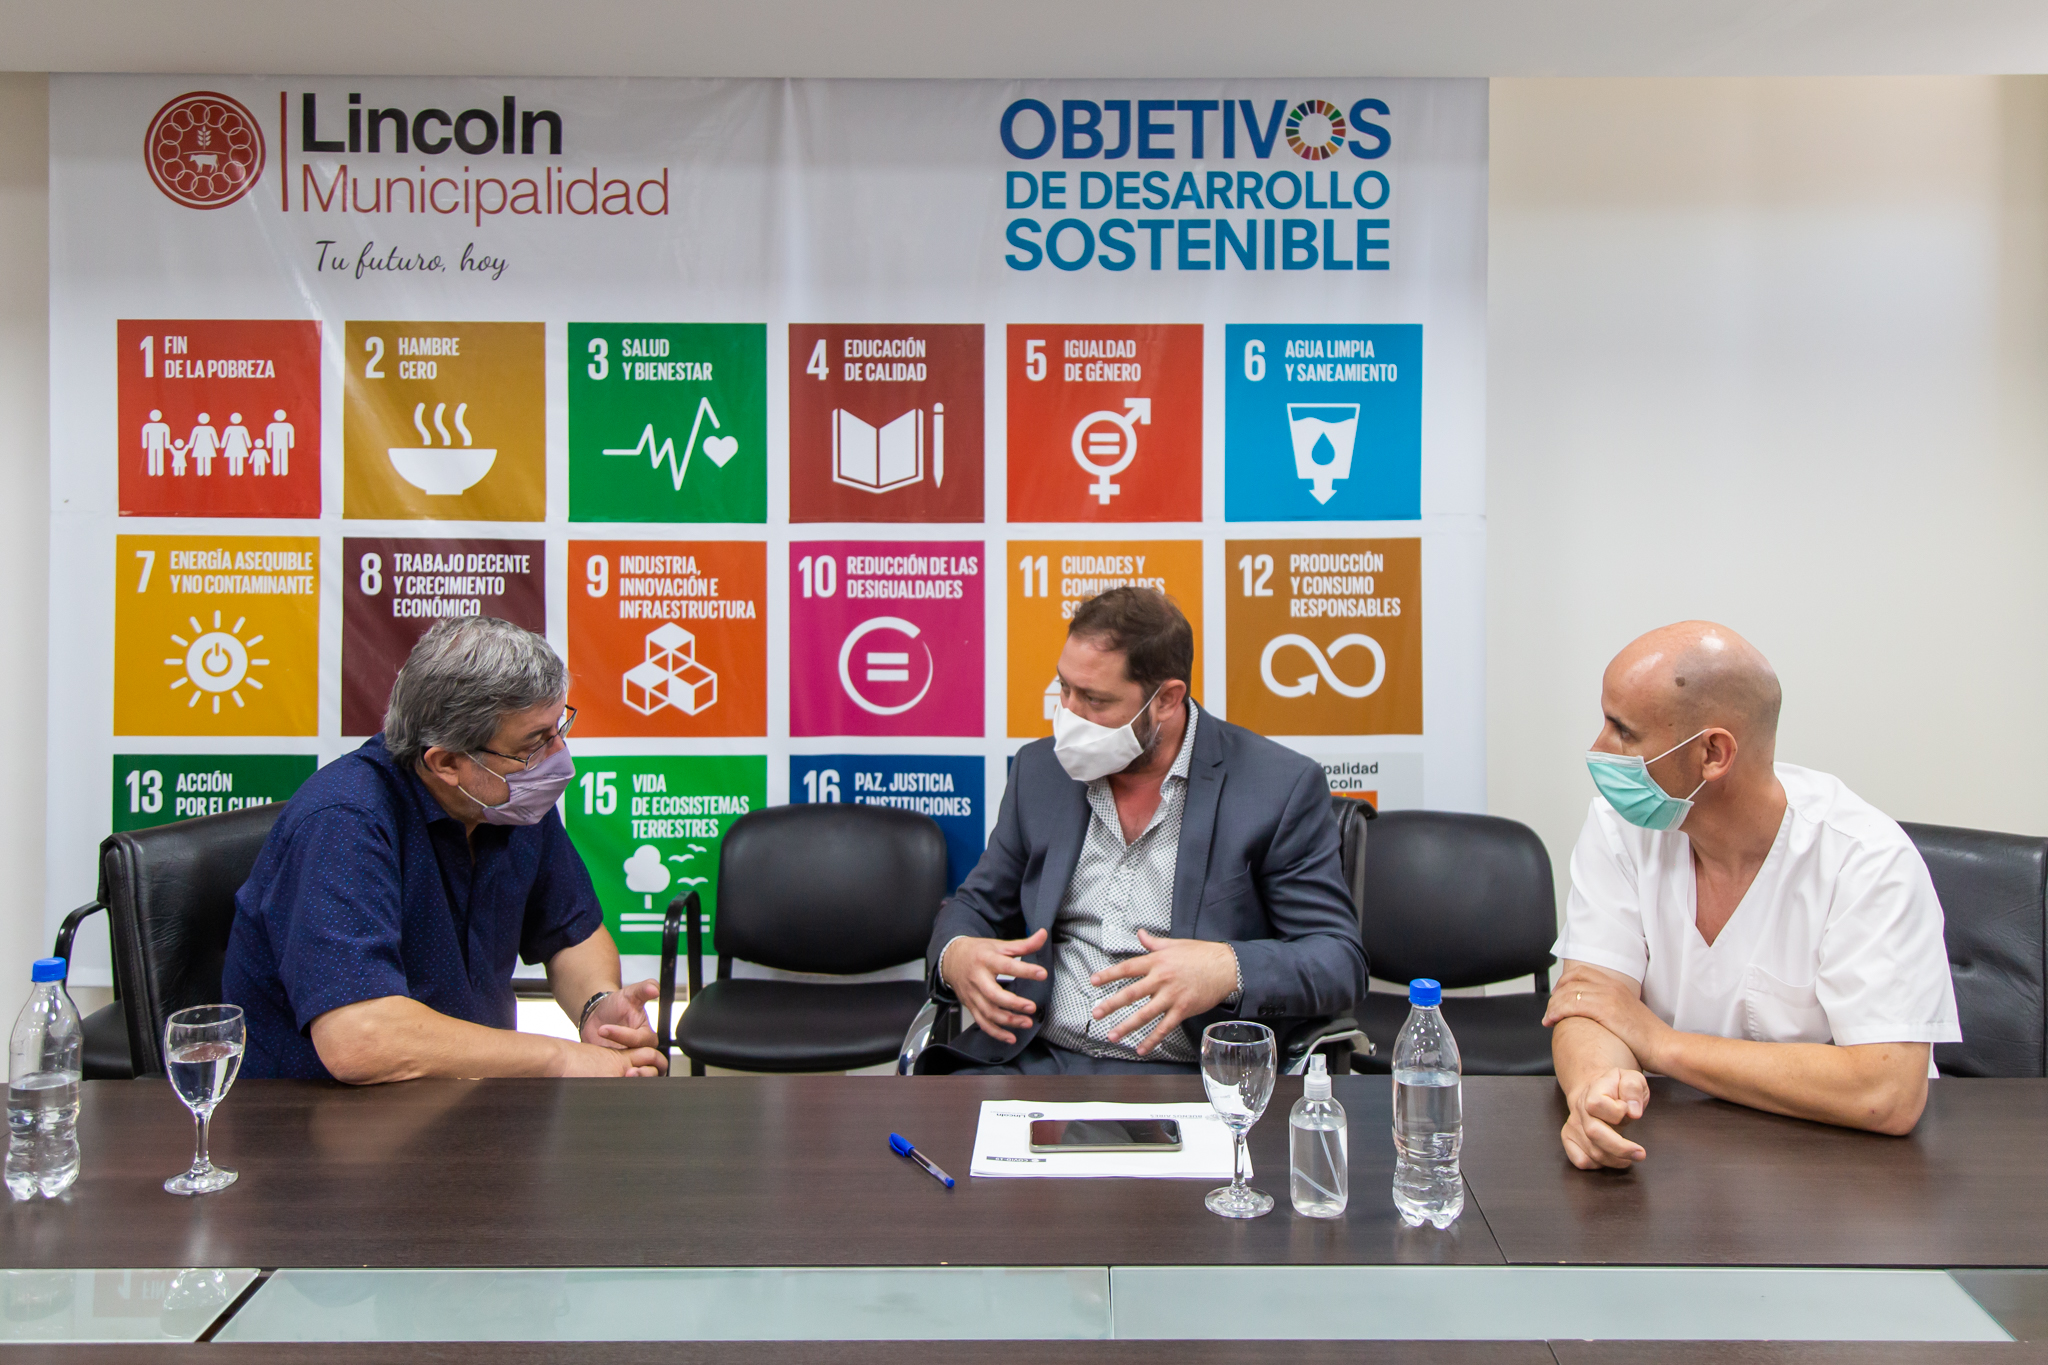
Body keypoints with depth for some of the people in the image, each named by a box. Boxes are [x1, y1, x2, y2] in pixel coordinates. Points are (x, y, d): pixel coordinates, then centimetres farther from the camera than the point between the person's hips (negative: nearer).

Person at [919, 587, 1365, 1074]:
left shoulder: (1282, 787, -2)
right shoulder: (1040, 770, 12)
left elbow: (1341, 960, -4)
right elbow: (976, 905, 20)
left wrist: (1229, 970, -24)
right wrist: (954, 955, -5)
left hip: (1185, 1075, -2)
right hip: (1032, 1059, 2)